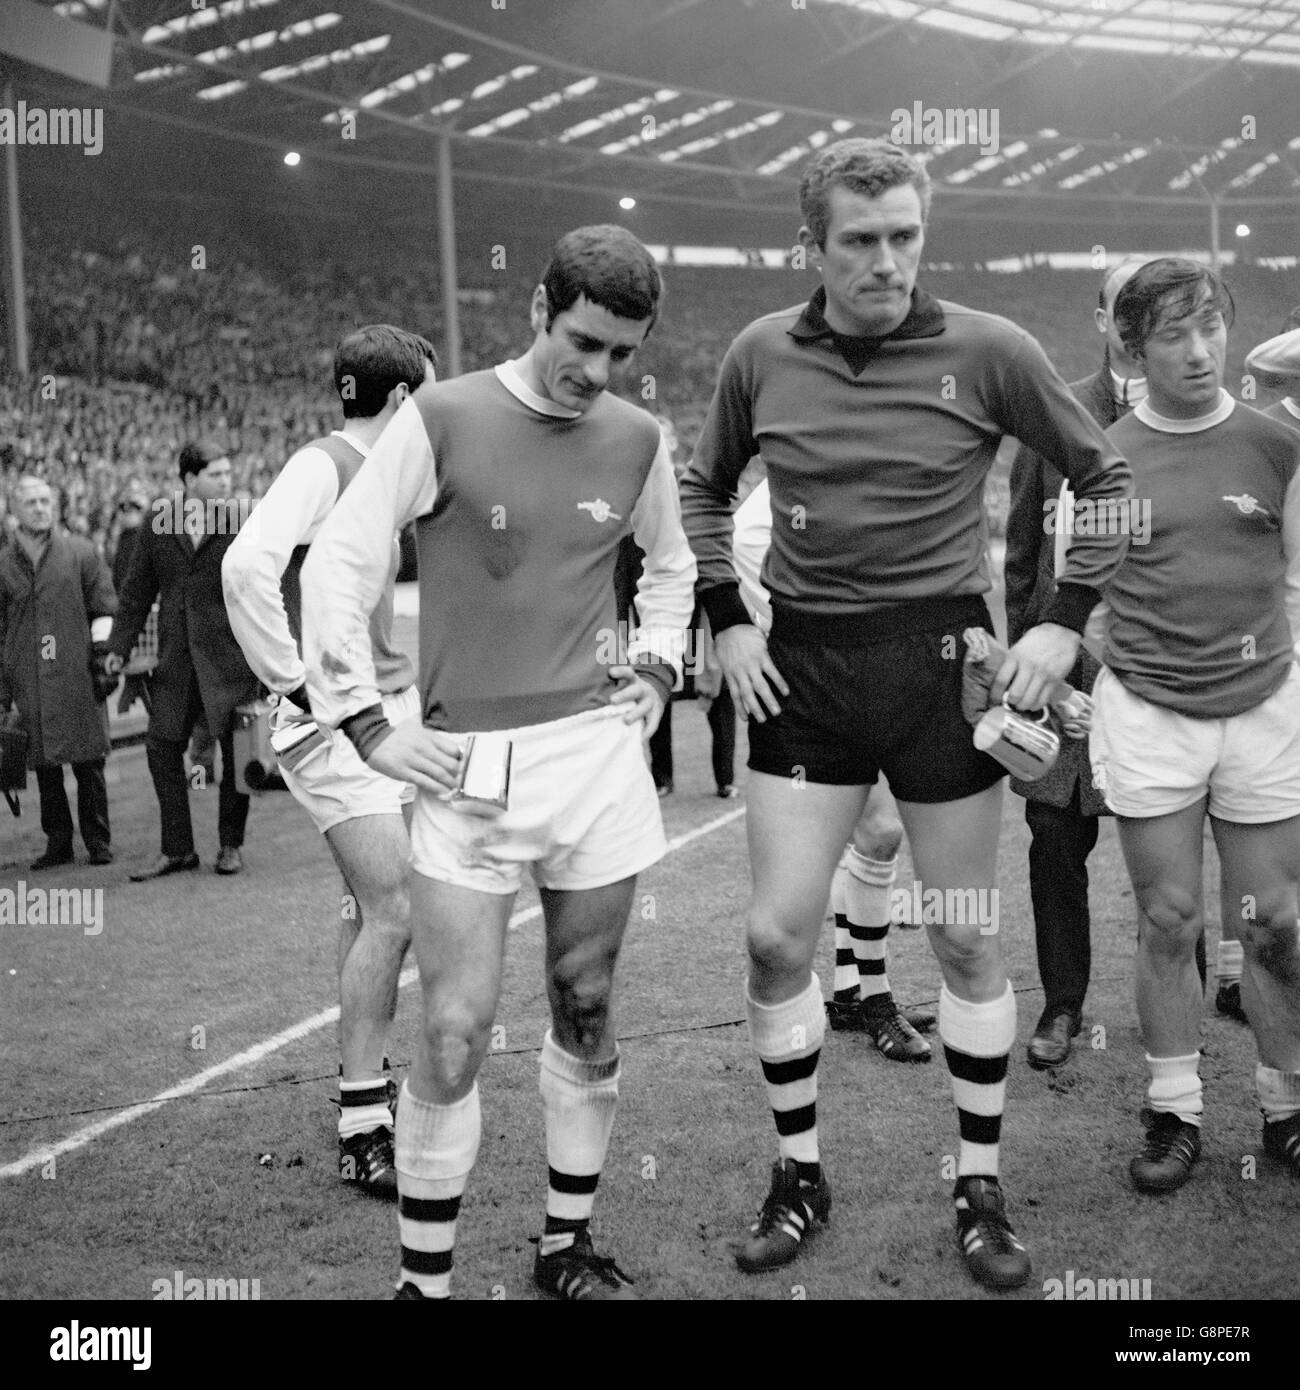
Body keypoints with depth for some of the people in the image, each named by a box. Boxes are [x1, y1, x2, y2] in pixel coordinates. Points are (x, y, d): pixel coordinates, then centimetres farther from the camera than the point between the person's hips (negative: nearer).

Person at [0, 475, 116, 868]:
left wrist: (103, 654, -5)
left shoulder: (81, 552, 5)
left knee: (89, 764, -1)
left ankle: (98, 843, 9)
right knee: (45, 767, 4)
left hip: (78, 679, -1)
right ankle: (58, 843, 14)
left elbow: (105, 609, 8)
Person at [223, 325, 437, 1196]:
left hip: (391, 711, 9)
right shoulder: (321, 467, -12)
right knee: (392, 911, -12)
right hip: (337, 724, -9)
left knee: (374, 909, 12)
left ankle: (361, 1087, 24)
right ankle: (363, 1128, -3)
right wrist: (296, 684, -21)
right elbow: (246, 566, -27)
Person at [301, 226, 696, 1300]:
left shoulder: (638, 441, 7)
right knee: (455, 1029, -6)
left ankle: (569, 1244, 27)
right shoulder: (441, 419, -5)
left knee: (586, 1013, 10)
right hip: (465, 760, -3)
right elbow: (336, 566, -3)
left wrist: (656, 668, 12)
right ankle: (424, 1278, 9)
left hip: (599, 749, 4)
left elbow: (671, 567, 26)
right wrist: (366, 724, -6)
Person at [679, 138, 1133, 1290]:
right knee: (778, 936, 1)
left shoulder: (987, 351, -6)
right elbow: (705, 490, 16)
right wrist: (727, 620, 4)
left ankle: (982, 1187, 24)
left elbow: (1105, 477, 4)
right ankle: (799, 1175, 21)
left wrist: (1064, 623, -5)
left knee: (968, 941, 7)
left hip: (941, 658, -1)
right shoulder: (761, 355, 0)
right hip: (802, 665, 2)